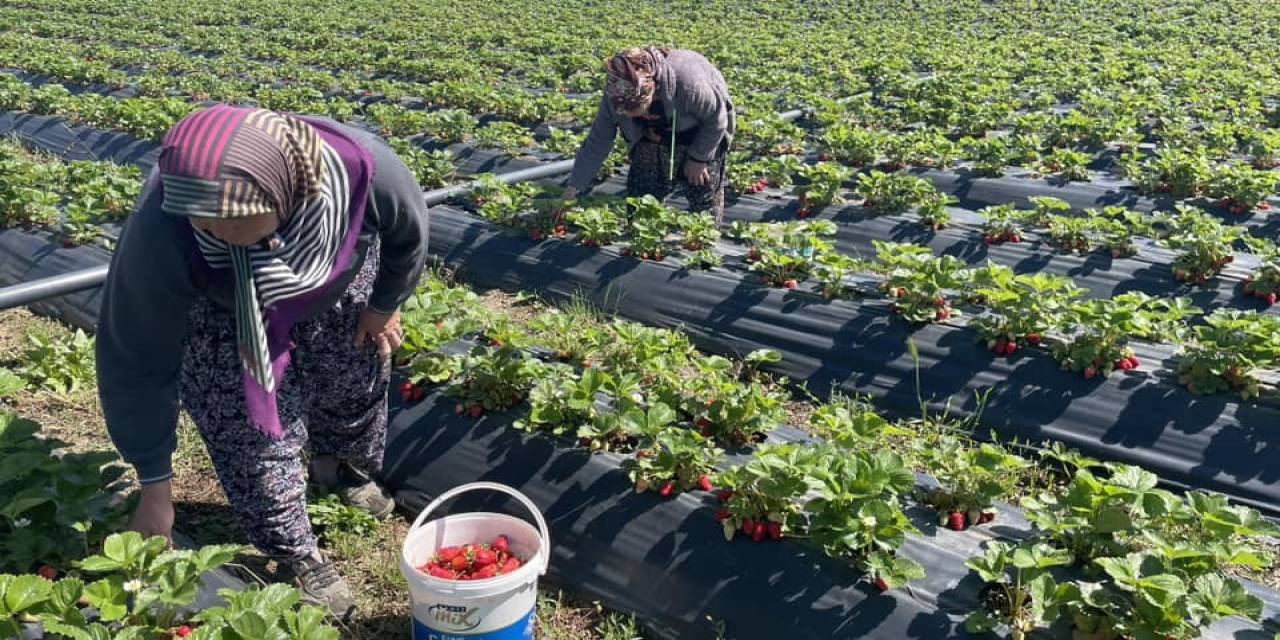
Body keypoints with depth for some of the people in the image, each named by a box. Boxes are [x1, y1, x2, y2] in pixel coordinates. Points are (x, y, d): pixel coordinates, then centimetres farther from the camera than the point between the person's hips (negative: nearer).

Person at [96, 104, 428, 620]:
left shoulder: (360, 168, -42)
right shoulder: (161, 236, -43)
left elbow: (408, 231, -16)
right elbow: (138, 360, -29)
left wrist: (385, 305, -1)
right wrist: (154, 485, -21)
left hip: (339, 282, 3)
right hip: (220, 310, -2)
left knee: (356, 379, 19)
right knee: (252, 429, -6)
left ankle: (345, 469, 53)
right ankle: (297, 558, 20)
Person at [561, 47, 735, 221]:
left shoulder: (688, 84, -42)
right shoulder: (616, 93, -28)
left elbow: (716, 119, -23)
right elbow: (596, 143, -19)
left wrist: (699, 158, -17)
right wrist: (573, 189, -20)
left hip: (701, 135, -3)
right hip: (652, 139, 4)